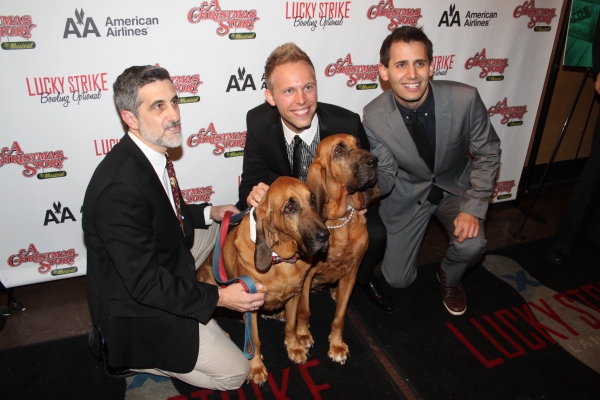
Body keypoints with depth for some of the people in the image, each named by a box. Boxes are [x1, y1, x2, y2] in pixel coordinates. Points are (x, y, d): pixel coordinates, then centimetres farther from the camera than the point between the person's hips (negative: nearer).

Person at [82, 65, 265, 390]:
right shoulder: (120, 188, -34)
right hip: (137, 308, -9)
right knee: (235, 372, 0)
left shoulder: (147, 155, -5)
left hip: (162, 275, 9)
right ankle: (132, 356, 9)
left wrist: (207, 214, 3)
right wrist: (218, 297, -27)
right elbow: (145, 284, -30)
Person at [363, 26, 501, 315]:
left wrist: (474, 208, -19)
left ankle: (449, 279, 11)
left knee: (471, 245, -28)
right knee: (397, 279, 3)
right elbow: (387, 178, -17)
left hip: (455, 188, 0)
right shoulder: (374, 116, -24)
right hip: (406, 194, 0)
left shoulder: (465, 99, -25)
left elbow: (487, 153, -10)